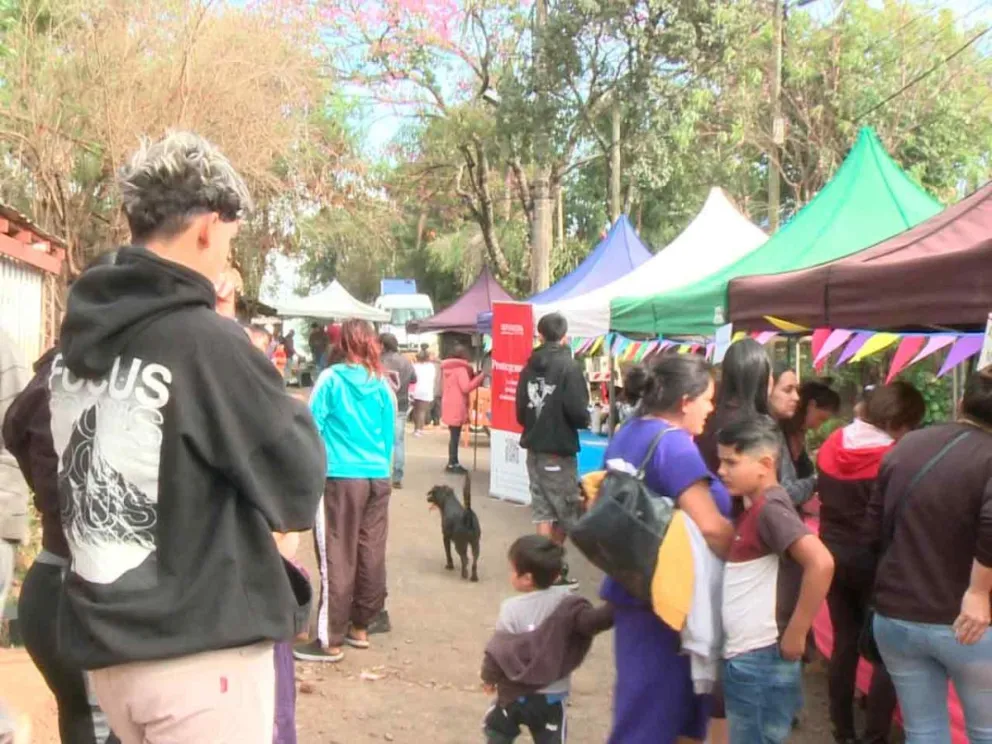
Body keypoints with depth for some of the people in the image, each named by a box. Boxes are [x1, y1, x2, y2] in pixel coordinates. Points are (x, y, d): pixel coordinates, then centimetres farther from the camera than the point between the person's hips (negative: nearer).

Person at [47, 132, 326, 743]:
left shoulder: (76, 339, 5)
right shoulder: (208, 342, -17)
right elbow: (298, 491, -10)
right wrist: (291, 411, 7)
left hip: (104, 641, 8)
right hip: (201, 650, -7)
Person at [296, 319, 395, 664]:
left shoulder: (332, 378, -4)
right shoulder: (383, 385, 7)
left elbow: (311, 427, -5)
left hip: (340, 477, -5)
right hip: (378, 478, 5)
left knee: (338, 557, -2)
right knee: (371, 554, 11)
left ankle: (331, 640, 1)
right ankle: (360, 627, 23)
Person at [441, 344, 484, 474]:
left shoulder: (448, 368, 15)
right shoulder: (461, 368, -13)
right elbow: (466, 387, -20)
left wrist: (473, 376, 11)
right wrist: (480, 377, -15)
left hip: (450, 407, 9)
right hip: (457, 408, -9)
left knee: (453, 435, 14)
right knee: (455, 436, -5)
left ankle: (453, 463, 18)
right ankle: (453, 464, -3)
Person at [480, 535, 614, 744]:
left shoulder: (512, 609, -16)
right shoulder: (565, 602, -12)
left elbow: (499, 650, -11)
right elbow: (590, 621, -24)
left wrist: (489, 677, 4)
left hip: (516, 692, -1)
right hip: (553, 694, 1)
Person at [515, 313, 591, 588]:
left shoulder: (530, 366, 7)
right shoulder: (568, 366, -12)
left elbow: (520, 409, 9)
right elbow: (578, 411, -18)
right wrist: (585, 421, 3)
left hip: (534, 447, 6)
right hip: (559, 449, -6)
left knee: (543, 511, 9)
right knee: (565, 511, 7)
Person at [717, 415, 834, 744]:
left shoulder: (770, 508, -16)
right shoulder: (751, 507, 11)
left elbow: (821, 563, -29)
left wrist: (794, 636, -22)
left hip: (762, 661, -9)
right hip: (742, 659, 9)